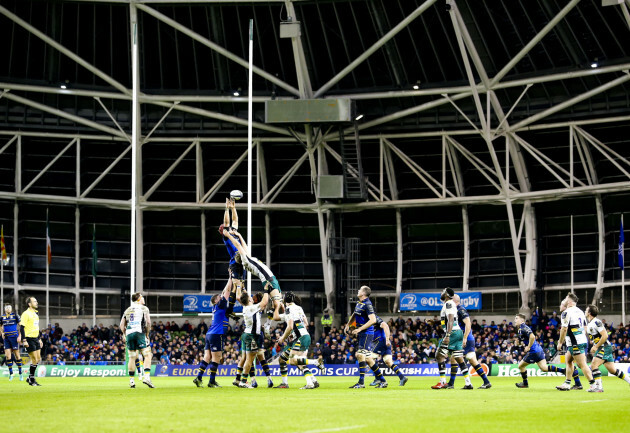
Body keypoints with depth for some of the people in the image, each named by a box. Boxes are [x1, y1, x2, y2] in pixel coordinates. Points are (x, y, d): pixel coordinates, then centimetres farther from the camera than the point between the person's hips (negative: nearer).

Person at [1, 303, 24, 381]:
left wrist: (20, 336, -10)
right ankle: (11, 374, 6)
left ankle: (20, 373, 10)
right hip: (6, 338, 3)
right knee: (7, 356, -3)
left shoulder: (15, 316, -3)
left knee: (17, 355, 1)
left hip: (14, 337, -3)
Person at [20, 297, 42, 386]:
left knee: (38, 359, 8)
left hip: (36, 339, 8)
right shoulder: (26, 314, -11)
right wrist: (24, 340, -20)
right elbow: (22, 327, -14)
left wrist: (39, 339, 21)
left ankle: (30, 378, 19)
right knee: (35, 360, -7)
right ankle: (31, 380, 4)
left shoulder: (36, 313, 15)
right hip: (29, 339, -8)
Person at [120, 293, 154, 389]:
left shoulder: (128, 310, 20)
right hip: (140, 333, -5)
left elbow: (122, 325, 17)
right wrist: (147, 333, 3)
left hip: (129, 334, 5)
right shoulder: (144, 308, 6)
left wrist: (124, 334, 30)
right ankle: (146, 377, -21)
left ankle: (131, 381, 11)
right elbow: (148, 321, -7)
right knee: (147, 355, -4)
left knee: (132, 357, 12)